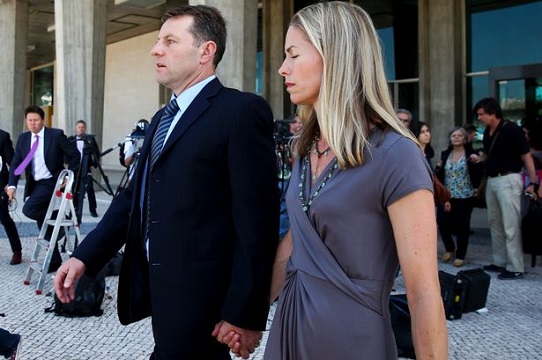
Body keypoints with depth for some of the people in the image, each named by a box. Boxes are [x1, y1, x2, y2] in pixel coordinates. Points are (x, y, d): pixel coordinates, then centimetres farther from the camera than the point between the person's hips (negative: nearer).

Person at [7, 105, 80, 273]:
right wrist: (12, 185, -12)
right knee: (44, 223, 10)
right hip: (34, 184, 6)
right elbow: (15, 163, 2)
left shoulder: (56, 135, -9)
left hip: (51, 182, -6)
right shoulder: (23, 138, 5)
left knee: (29, 209, -25)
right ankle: (54, 261, 20)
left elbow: (75, 155, -4)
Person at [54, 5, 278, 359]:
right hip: (159, 284, 8)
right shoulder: (163, 118, 16)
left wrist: (245, 314, -17)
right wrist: (85, 255, 4)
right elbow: (135, 196, 15)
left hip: (198, 292, -8)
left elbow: (256, 219, -16)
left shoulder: (242, 111, -12)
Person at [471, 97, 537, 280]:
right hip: (492, 180, 8)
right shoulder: (487, 132, 10)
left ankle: (515, 267, 0)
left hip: (508, 180, -8)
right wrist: (479, 158, 3)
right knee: (495, 224, 13)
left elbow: (526, 156, -12)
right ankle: (499, 262, 23)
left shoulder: (511, 129, -12)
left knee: (510, 226, -6)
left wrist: (533, 183, -16)